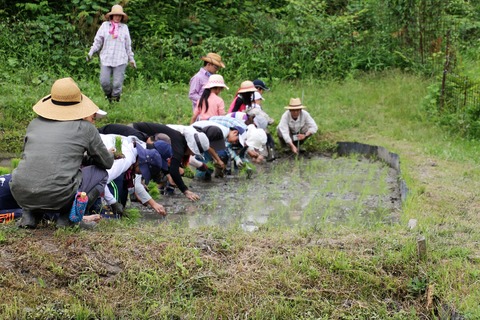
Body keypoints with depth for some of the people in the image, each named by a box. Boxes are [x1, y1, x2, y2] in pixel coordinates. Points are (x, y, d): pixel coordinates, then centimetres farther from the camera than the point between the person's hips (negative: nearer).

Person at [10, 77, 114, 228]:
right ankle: (68, 216, 3)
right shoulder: (85, 128, 5)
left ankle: (29, 215, 15)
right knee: (101, 173, 20)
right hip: (58, 197, -4)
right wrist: (86, 157, 41)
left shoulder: (35, 123, 15)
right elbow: (107, 162, 17)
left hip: (21, 195, 4)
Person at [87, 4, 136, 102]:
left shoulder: (124, 27, 8)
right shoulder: (105, 25, 5)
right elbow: (98, 41, 7)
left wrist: (131, 59, 17)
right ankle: (108, 95, 23)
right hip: (106, 59, 0)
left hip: (120, 60, 0)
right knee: (104, 82, -5)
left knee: (117, 83, -2)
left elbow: (128, 45, 15)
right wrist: (91, 53, -2)